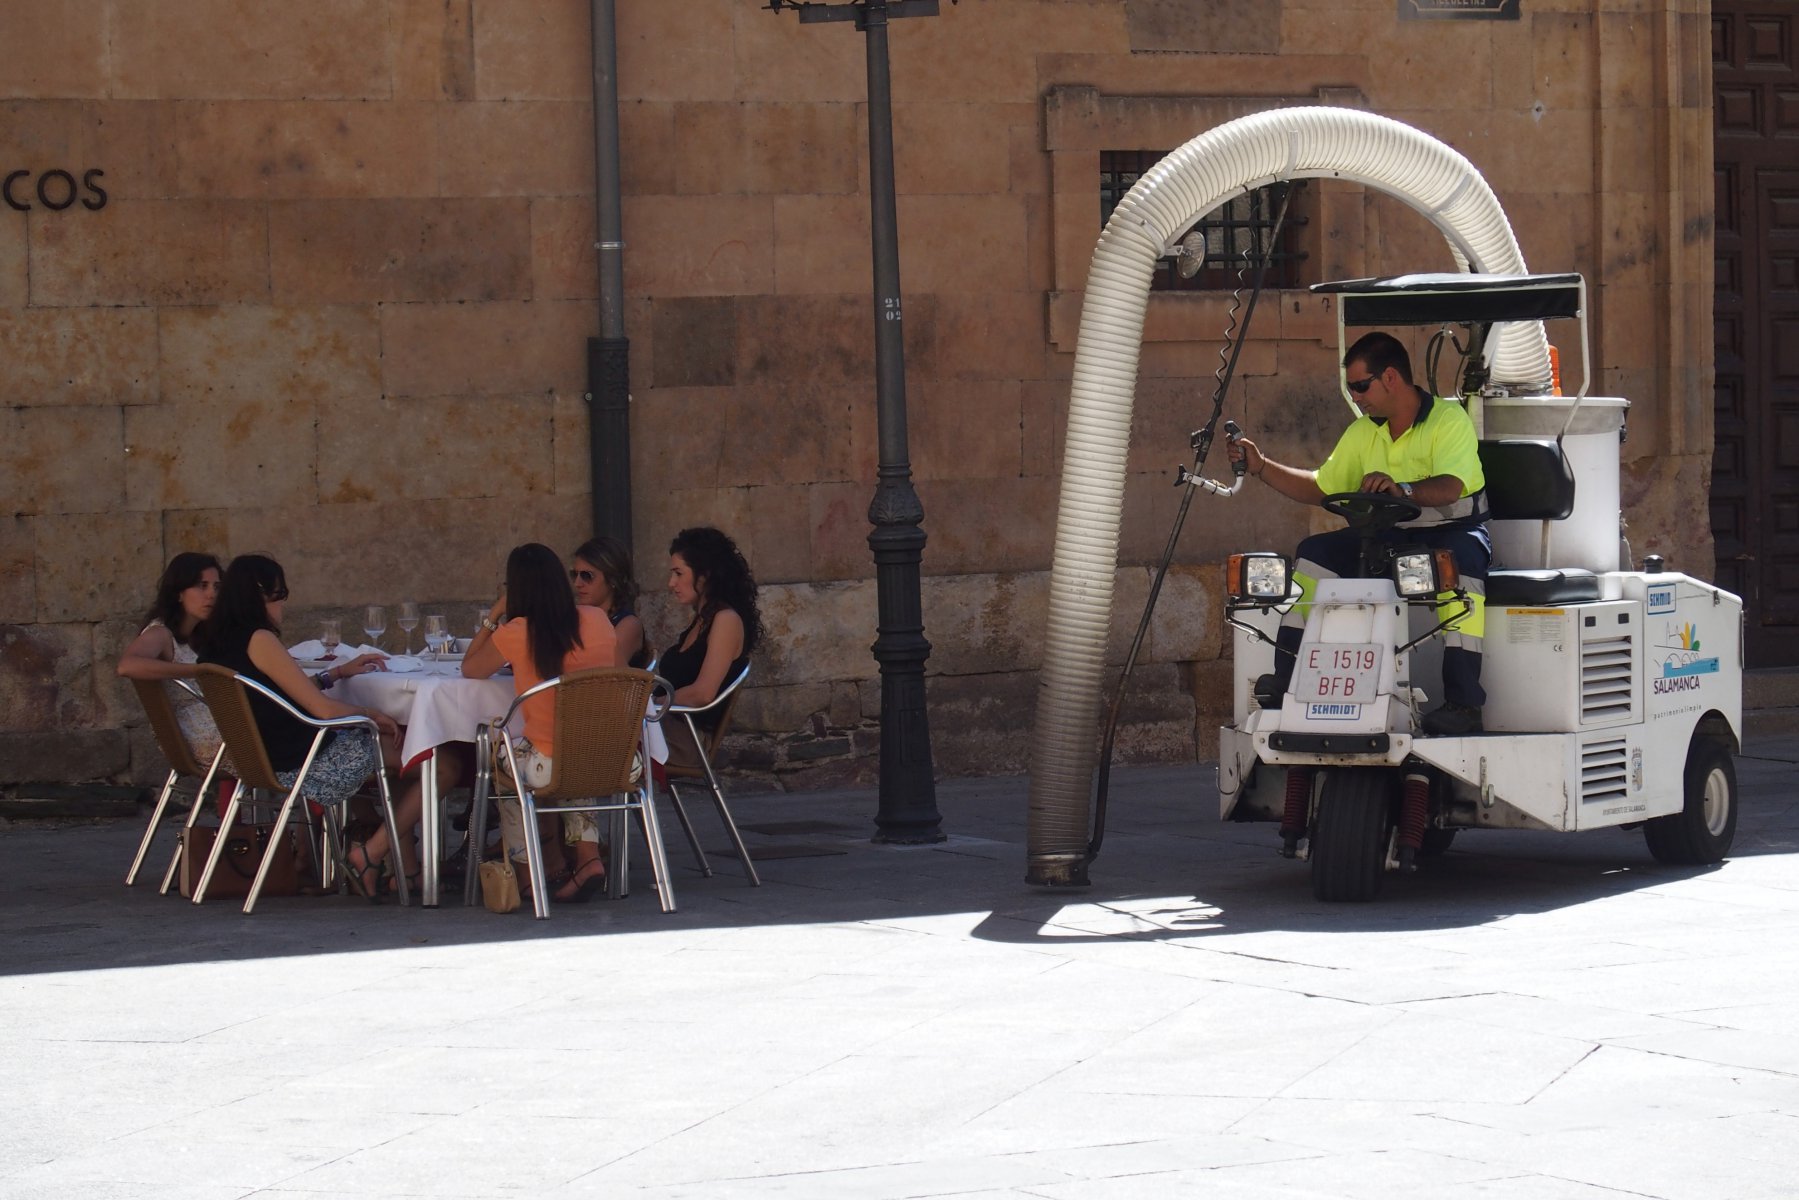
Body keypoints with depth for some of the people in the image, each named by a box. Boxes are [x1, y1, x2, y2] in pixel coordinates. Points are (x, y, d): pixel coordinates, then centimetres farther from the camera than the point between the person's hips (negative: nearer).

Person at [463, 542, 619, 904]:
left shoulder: (516, 633, -9)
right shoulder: (597, 620, 1)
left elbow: (470, 668, 9)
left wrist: (492, 617, 16)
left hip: (551, 770, -4)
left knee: (502, 754, 29)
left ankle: (524, 871, 33)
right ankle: (587, 855, 23)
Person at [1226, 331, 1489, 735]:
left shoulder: (1449, 419, -11)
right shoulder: (1363, 433, 12)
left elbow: (1450, 487, -27)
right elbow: (1320, 488, 19)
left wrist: (1403, 489, -46)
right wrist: (1261, 466, 8)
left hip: (1450, 529, -7)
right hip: (1387, 535, 7)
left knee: (1461, 555, -39)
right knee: (1316, 552, -12)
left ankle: (1463, 699, -41)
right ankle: (1287, 678, -13)